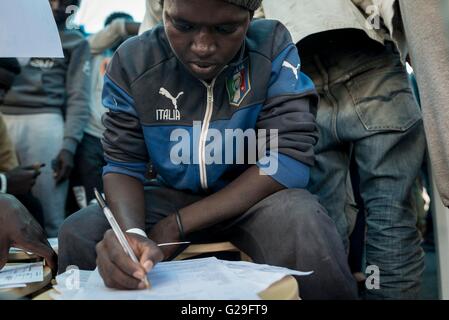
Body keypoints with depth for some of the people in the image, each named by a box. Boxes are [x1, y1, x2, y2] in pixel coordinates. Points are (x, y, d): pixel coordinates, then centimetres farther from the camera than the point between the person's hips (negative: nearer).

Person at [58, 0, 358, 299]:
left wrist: (176, 224, -25)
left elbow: (289, 158, -22)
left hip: (255, 198, -1)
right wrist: (131, 232, -34)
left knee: (303, 226, -33)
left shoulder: (273, 48, -17)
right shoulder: (133, 62, -13)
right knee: (78, 234, -21)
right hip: (172, 196, 2)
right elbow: (123, 164, -10)